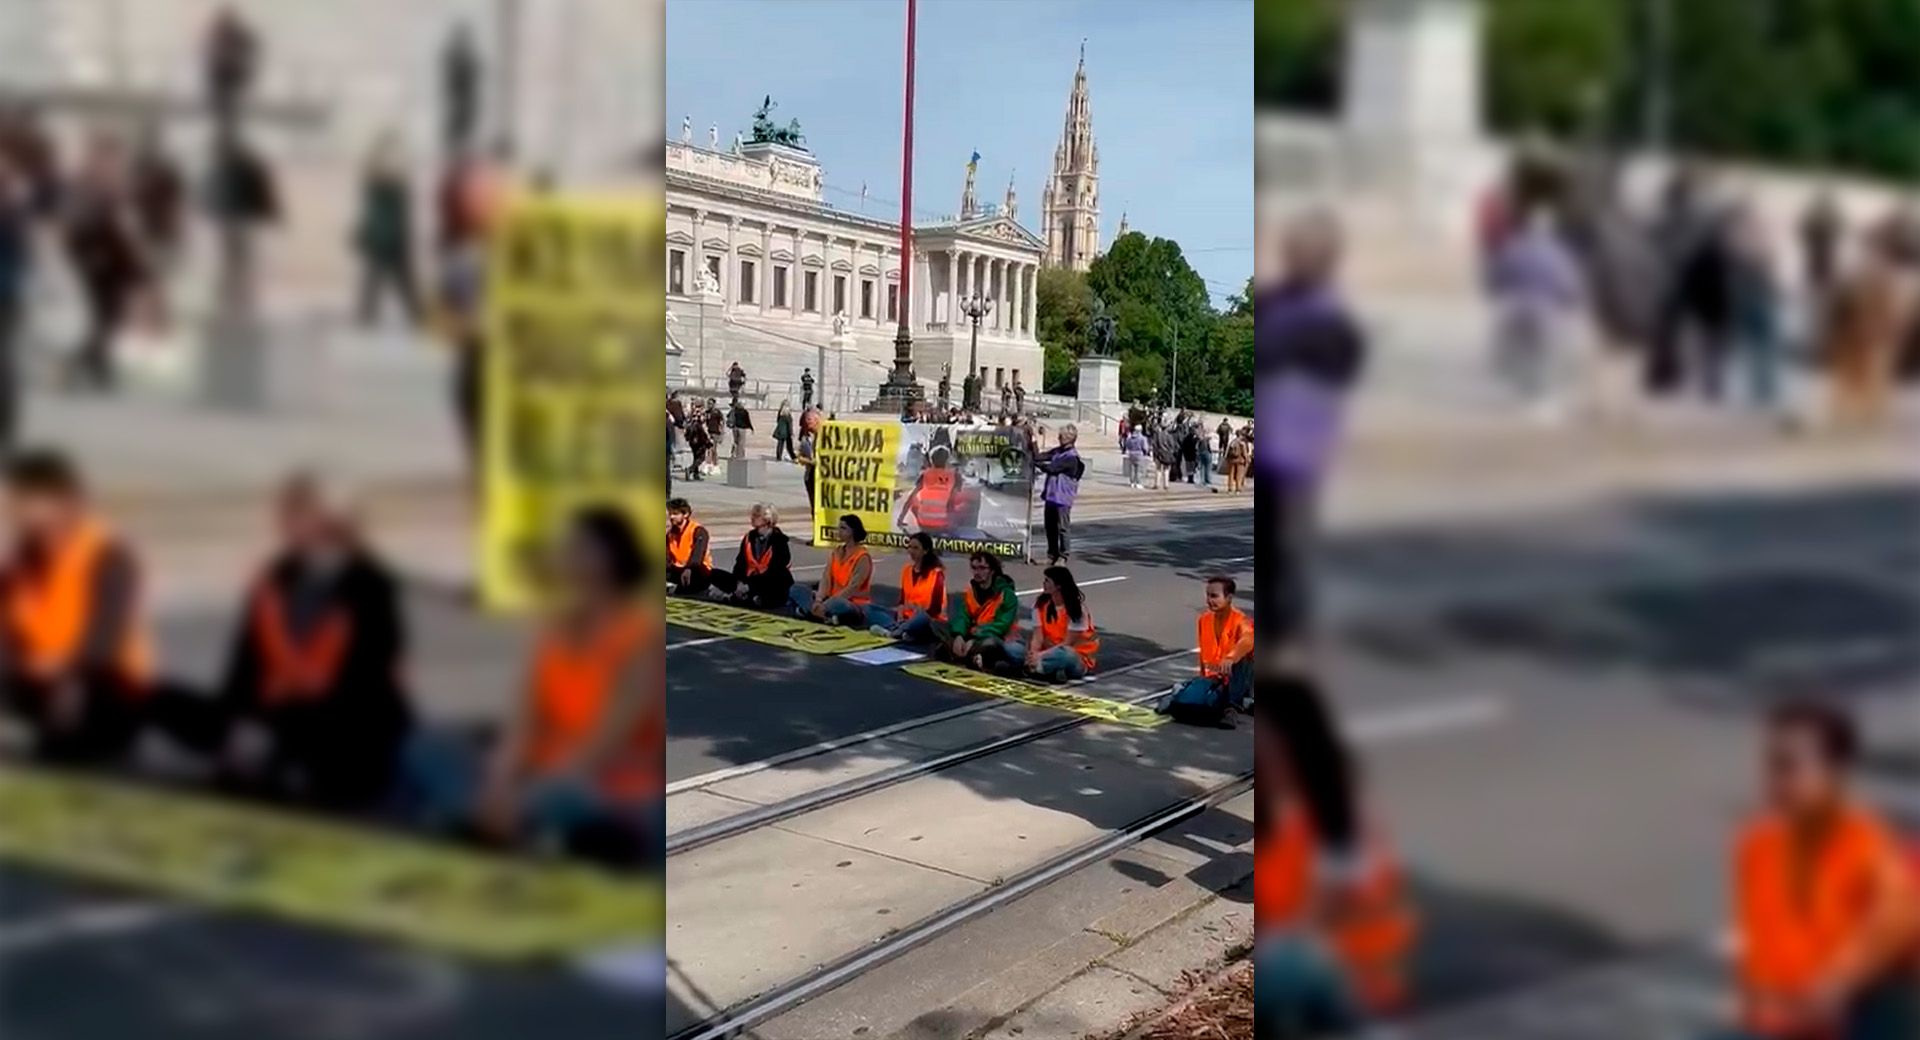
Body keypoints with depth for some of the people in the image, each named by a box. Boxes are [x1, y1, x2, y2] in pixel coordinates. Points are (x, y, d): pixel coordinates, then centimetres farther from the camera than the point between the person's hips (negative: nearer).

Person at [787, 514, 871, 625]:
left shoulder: (862, 558, -13)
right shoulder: (835, 552, 9)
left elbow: (852, 589, -21)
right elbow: (826, 578, -2)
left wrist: (825, 605, -28)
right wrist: (819, 600, -21)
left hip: (855, 605, -8)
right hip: (834, 599, 8)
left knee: (838, 604, -43)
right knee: (796, 590, -7)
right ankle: (827, 615, -24)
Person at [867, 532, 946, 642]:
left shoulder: (936, 573, -7)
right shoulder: (907, 570, 12)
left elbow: (935, 609, -12)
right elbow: (902, 600, 11)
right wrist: (900, 614, -10)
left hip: (931, 622, -7)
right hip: (908, 617, 7)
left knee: (922, 618, -42)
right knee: (870, 610, -10)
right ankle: (899, 631, -37)